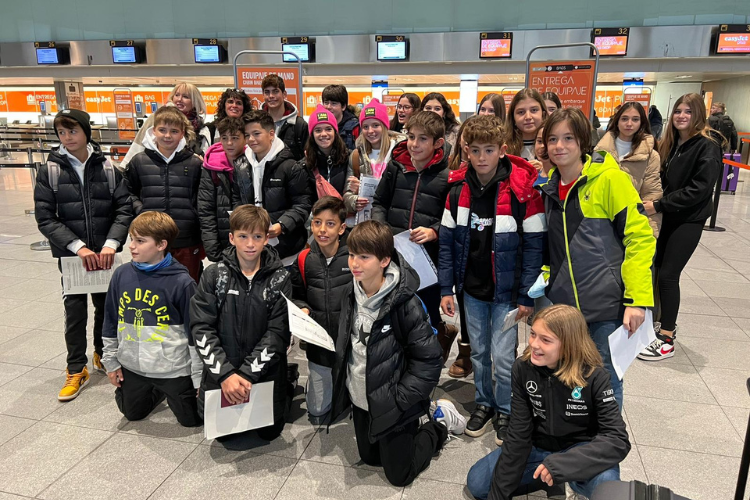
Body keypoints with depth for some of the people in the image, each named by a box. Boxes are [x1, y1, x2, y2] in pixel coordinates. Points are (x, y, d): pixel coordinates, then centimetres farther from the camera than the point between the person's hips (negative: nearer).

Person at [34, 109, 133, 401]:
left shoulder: (108, 167, -2)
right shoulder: (49, 170, -3)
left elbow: (124, 209, -4)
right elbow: (45, 218, -7)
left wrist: (111, 243, -17)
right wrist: (78, 247, -16)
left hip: (104, 253, 1)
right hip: (70, 254, -1)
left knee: (106, 305, 14)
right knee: (75, 310, 4)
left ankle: (103, 354, 36)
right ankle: (76, 370, 20)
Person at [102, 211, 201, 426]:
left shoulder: (181, 282, -20)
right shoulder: (121, 274, -6)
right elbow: (111, 322, 7)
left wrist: (199, 377, -9)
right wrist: (111, 361, 10)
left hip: (173, 367, -4)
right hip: (131, 366, 5)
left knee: (192, 419, 8)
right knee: (133, 414, 21)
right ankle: (160, 390, 46)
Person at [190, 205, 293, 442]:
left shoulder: (279, 278, -9)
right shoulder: (214, 275, -7)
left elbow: (277, 333, -13)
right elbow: (202, 328, -11)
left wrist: (246, 374, -20)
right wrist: (226, 374, -20)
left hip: (265, 371, -1)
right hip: (220, 373, 1)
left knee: (269, 432, 11)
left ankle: (285, 391, 37)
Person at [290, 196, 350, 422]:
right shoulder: (304, 260, -3)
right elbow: (297, 297, 10)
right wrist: (303, 309, -10)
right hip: (319, 347, 3)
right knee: (316, 413, 17)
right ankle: (314, 385, 45)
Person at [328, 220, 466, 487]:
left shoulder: (405, 303, -26)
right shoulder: (351, 293, -6)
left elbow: (428, 360, -21)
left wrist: (399, 400, -21)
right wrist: (342, 385, 5)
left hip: (392, 404, -6)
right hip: (360, 400, 6)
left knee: (399, 475, 11)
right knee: (369, 458, 24)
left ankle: (440, 420, 29)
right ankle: (420, 417, 40)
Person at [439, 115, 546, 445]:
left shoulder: (522, 191, -14)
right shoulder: (459, 191, -2)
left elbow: (534, 247, -11)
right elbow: (447, 242, 2)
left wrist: (527, 296, -12)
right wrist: (446, 289, 1)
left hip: (505, 291, -3)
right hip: (472, 290, 4)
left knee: (503, 358, 1)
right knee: (479, 352, 16)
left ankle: (506, 411, 26)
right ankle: (484, 402, 37)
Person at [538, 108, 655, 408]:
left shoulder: (609, 179, -9)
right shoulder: (550, 187, 8)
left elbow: (640, 237, -11)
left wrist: (638, 299, -16)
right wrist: (545, 277, 5)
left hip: (607, 304, -5)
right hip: (563, 303, 5)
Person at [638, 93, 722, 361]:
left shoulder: (708, 146, -13)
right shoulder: (672, 143, 9)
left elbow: (700, 189, -20)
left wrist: (659, 206, -21)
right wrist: (653, 200, -5)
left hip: (690, 219, -7)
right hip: (670, 216, 7)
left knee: (668, 275, -9)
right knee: (660, 268, 11)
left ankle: (667, 340, 0)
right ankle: (666, 324, 27)